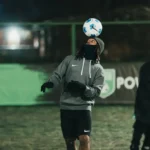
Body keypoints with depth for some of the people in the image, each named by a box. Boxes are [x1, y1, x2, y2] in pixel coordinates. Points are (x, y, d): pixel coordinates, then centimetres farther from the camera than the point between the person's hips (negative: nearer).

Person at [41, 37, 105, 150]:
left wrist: (83, 88, -22)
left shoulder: (98, 69, 4)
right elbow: (58, 74, 1)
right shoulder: (70, 60, 10)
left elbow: (96, 91, -3)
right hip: (66, 107, 2)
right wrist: (50, 83, -21)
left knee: (85, 139, -15)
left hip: (83, 107, -2)